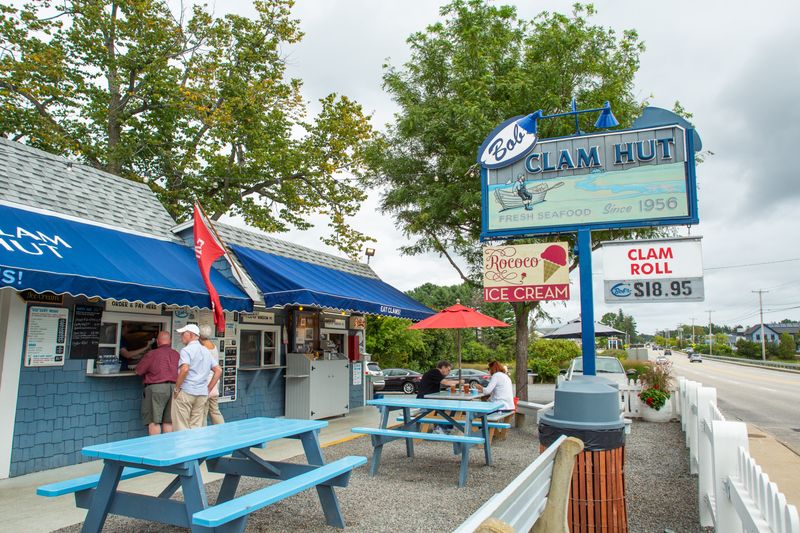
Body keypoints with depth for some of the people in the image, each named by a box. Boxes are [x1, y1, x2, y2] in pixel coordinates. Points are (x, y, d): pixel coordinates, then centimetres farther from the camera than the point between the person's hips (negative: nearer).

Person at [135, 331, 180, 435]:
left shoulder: (152, 354, -3)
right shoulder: (177, 355, 8)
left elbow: (138, 371, 3)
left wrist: (150, 372, 22)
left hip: (156, 387, -4)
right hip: (174, 387, 4)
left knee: (154, 421, 1)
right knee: (168, 421, 11)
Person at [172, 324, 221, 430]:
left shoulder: (186, 350, -7)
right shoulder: (206, 351, 14)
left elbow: (184, 369, -23)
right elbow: (218, 370, 12)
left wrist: (176, 388, -12)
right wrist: (208, 389, 13)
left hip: (185, 392, -6)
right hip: (202, 394, 6)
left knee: (182, 428, 1)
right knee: (197, 427, 10)